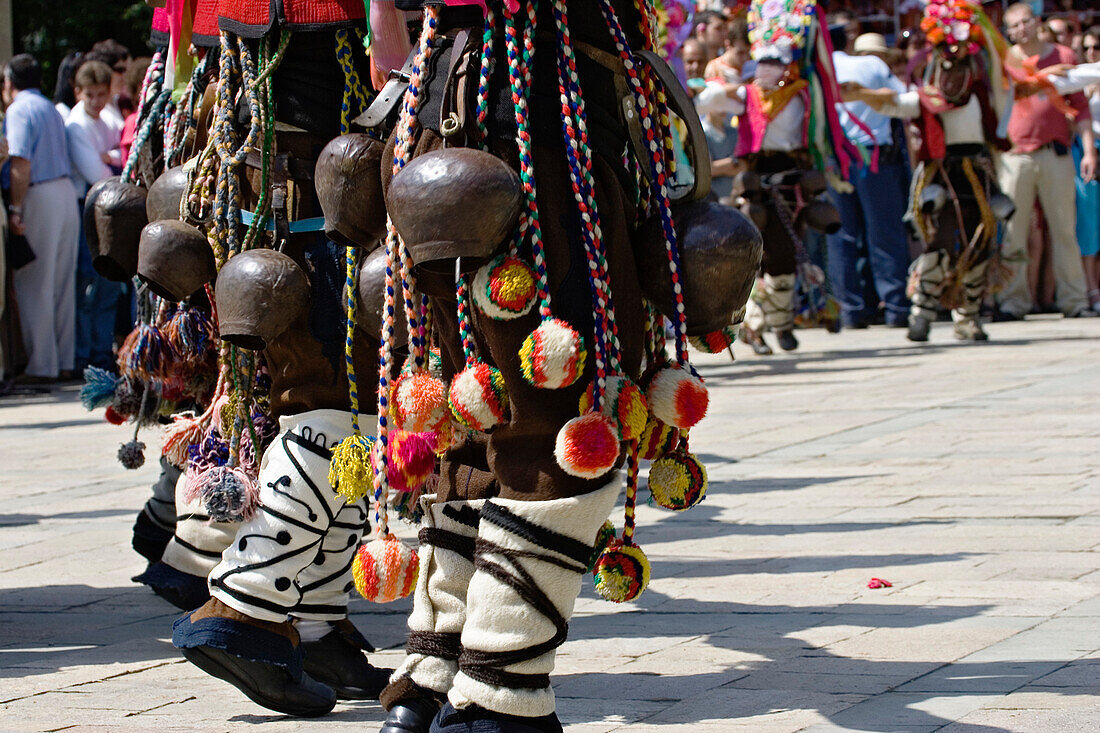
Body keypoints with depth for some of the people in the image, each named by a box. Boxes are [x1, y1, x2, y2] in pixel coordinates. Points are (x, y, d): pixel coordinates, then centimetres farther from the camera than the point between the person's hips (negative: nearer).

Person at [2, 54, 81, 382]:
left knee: (35, 285, -2)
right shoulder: (51, 109, 19)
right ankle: (64, 361, 14)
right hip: (66, 192, 8)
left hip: (40, 196, -8)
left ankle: (42, 365, -1)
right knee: (62, 282, 11)